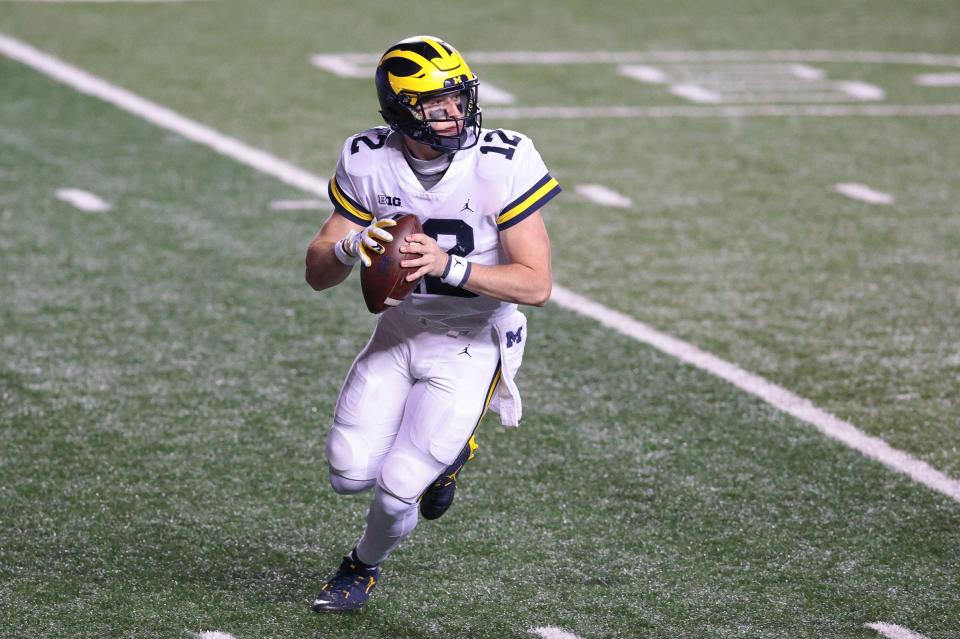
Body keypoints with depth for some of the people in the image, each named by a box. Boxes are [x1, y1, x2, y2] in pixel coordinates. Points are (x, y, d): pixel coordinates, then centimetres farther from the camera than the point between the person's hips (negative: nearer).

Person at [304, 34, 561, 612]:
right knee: (350, 475, -4)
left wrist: (449, 265, -35)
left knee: (397, 490, -11)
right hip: (399, 329, 4)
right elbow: (318, 274, -4)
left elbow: (536, 284, -22)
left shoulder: (503, 164, -21)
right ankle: (442, 453, 28)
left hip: (473, 342, -4)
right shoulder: (368, 163, -10)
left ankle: (365, 566, 24)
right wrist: (351, 247, -28)